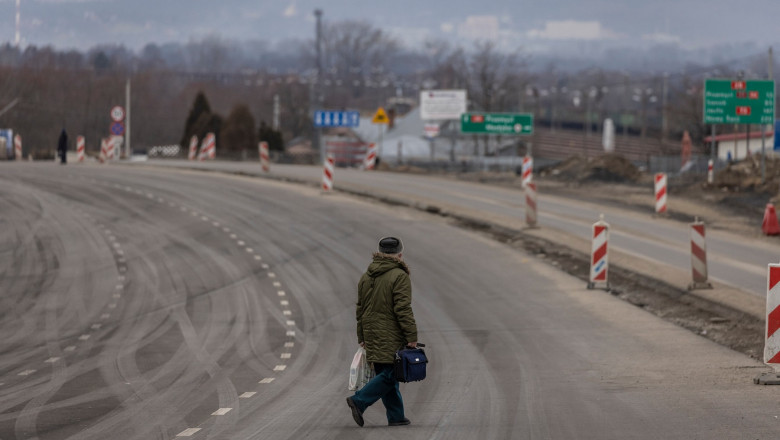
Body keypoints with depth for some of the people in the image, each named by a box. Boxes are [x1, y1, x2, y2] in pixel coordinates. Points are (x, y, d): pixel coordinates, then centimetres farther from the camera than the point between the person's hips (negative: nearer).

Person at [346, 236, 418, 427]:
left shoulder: (366, 277, 12)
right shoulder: (399, 276, -11)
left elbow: (360, 308, 16)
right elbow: (403, 309, -17)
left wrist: (362, 337, 22)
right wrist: (411, 336, -14)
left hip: (372, 333, 8)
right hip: (391, 336, -8)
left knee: (387, 374, 12)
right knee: (390, 374, -5)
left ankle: (396, 416, 13)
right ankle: (359, 401, -17)